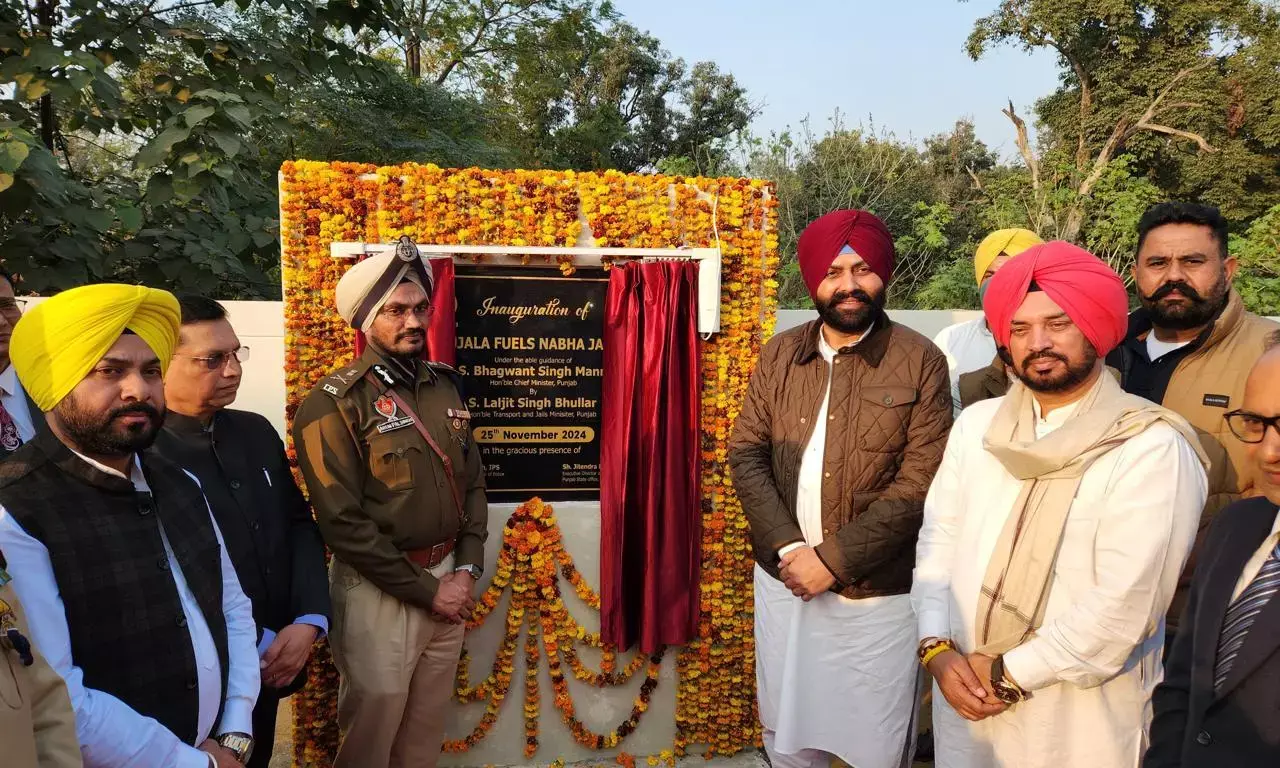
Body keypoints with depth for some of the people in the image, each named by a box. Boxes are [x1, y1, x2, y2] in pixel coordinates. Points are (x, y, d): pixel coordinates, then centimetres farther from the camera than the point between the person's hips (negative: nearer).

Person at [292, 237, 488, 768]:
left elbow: (473, 482, 11)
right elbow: (343, 523, -17)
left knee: (428, 723, 17)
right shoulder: (335, 404, -13)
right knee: (374, 721, 10)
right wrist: (426, 588, -14)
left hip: (448, 579, 5)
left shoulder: (445, 387, 6)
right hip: (379, 590, -5)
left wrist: (466, 569, -1)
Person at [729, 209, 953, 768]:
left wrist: (833, 559, -17)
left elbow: (919, 484, -13)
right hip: (783, 578, 4)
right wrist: (787, 546, -13)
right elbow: (745, 452, 0)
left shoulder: (921, 362, -9)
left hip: (878, 594, -3)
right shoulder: (779, 354, 3)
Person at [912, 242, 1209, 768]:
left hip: (1081, 717, -4)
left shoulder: (1153, 448, -14)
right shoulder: (976, 424, 3)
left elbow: (1125, 603, -18)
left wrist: (1012, 672, -14)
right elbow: (938, 537, 3)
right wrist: (936, 646, -9)